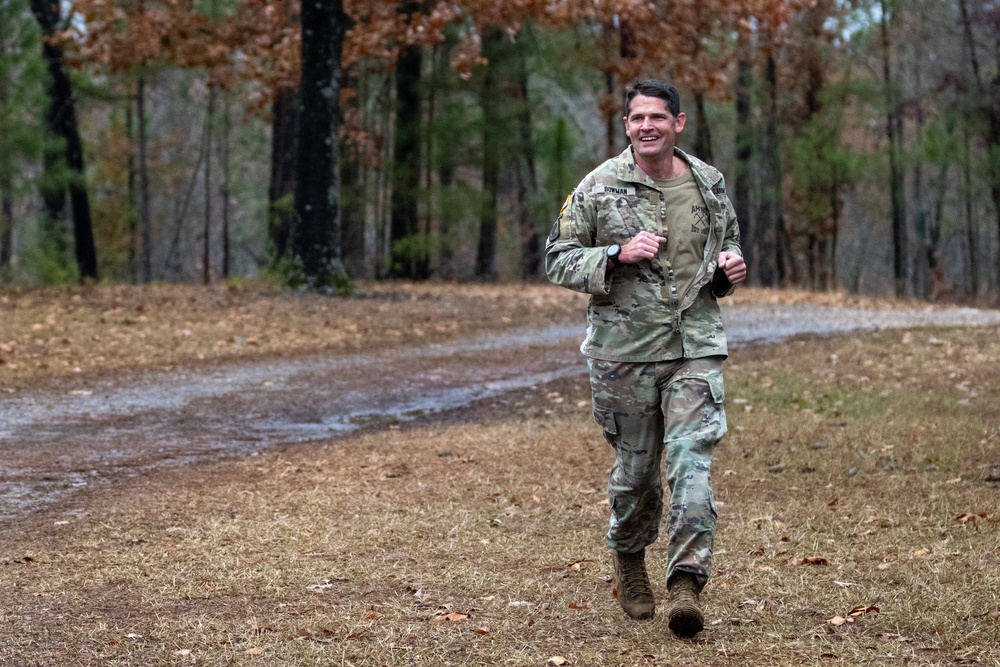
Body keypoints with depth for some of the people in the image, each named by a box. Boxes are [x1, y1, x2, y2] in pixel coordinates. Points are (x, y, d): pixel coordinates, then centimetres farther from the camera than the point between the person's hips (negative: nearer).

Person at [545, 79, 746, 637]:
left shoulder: (709, 184, 6)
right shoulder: (600, 187, -2)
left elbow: (729, 245, 22)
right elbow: (560, 261, -1)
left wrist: (730, 268, -2)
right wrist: (618, 255, -17)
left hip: (696, 346, 1)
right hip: (624, 349, -1)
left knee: (692, 460, -13)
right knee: (635, 467, 10)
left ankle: (688, 583, -15)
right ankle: (630, 559, 36)